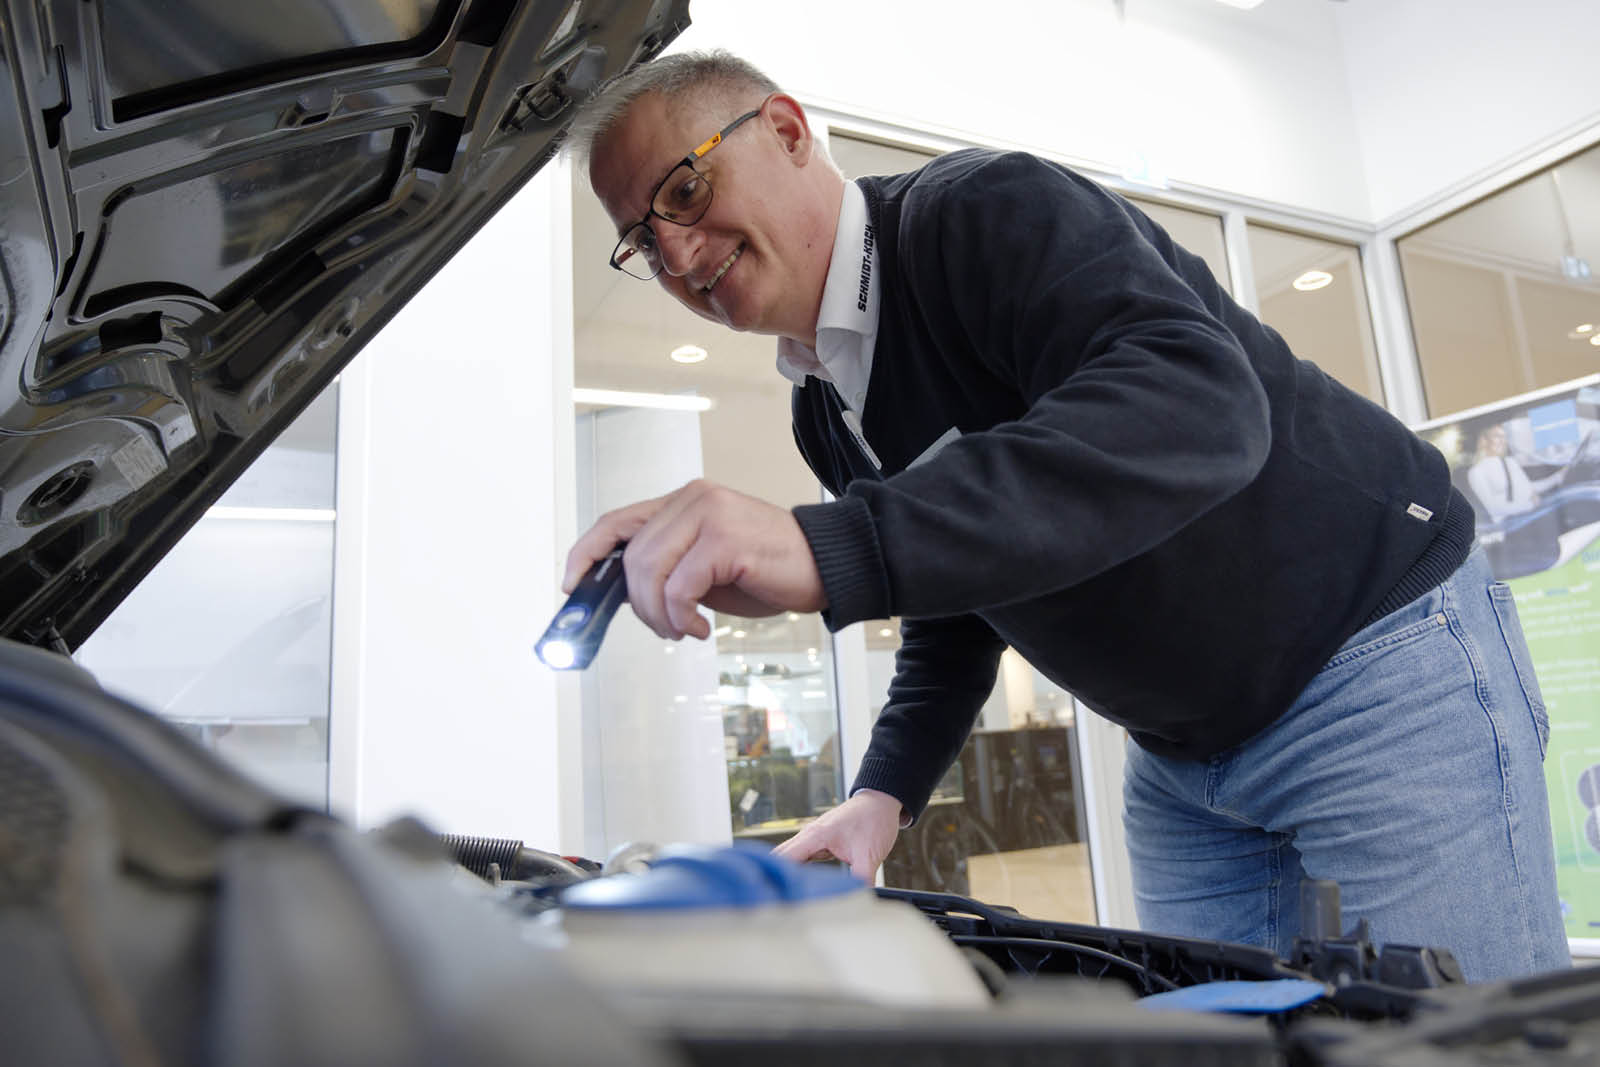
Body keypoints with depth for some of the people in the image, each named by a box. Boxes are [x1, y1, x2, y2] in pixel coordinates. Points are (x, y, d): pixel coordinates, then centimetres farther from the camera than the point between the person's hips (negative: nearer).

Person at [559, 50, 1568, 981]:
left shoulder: (984, 211, -20)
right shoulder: (821, 411, 6)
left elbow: (1198, 408, -39)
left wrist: (827, 550, -48)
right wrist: (886, 794, 0)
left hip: (1385, 661, -7)